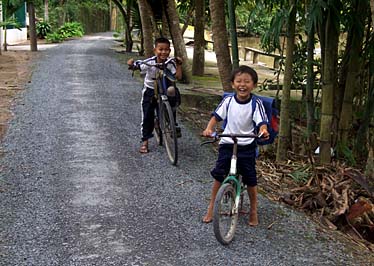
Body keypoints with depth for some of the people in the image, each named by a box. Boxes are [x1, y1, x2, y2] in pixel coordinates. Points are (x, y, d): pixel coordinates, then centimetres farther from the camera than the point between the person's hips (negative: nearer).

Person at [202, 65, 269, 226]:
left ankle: (253, 211, 23)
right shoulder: (228, 101, -3)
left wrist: (263, 131, -38)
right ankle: (211, 207, 20)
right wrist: (209, 128, -19)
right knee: (218, 176, 2)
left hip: (247, 146, -1)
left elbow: (261, 123, -16)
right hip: (227, 143, 2)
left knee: (250, 180, 3)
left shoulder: (256, 104, -9)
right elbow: (216, 117, -1)